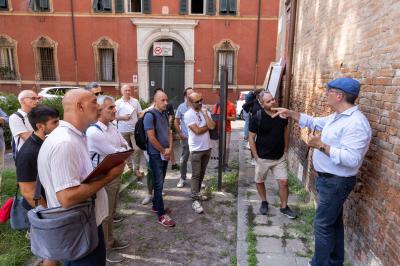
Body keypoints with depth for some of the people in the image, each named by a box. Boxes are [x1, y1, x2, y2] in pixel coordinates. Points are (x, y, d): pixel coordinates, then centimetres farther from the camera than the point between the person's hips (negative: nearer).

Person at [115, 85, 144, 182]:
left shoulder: (135, 101, 7)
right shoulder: (118, 103, 3)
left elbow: (140, 114, 9)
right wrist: (122, 117, -13)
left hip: (135, 129, 0)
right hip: (123, 130, 0)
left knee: (137, 149, -7)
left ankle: (136, 169, 4)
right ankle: (129, 168, 23)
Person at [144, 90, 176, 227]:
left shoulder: (164, 114, 9)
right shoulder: (150, 115, -16)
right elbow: (151, 138, -20)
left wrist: (169, 149, -1)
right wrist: (163, 151, -10)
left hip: (165, 153, 8)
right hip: (156, 155, -8)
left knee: (160, 181, 16)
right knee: (158, 183, -3)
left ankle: (156, 205, 31)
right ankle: (161, 215, 4)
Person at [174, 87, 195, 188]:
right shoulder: (181, 107, -2)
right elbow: (176, 122, 4)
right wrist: (180, 134, -2)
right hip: (185, 138, 0)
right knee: (184, 159, 10)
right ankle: (182, 178, 24)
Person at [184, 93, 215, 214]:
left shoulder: (206, 111, 4)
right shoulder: (188, 114, -13)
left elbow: (212, 126, -10)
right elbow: (197, 131, -21)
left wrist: (205, 114, -12)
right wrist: (207, 126, -7)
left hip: (207, 147, 6)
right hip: (196, 149, -6)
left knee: (202, 173, 17)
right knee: (196, 175, -2)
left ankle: (196, 193, 33)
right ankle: (195, 200, 4)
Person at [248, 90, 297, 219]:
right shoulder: (257, 117, -16)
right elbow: (251, 137, -10)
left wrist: (285, 149, 8)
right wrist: (256, 157, -11)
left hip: (280, 157, 2)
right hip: (263, 158, -2)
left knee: (283, 181, 4)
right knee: (259, 181, 13)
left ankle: (284, 207, 24)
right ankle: (264, 202, 37)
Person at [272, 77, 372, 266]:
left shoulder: (356, 123, -26)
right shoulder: (336, 117, 6)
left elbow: (352, 159, -33)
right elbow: (314, 122, 20)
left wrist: (321, 146, -28)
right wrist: (290, 113, 16)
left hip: (336, 182, -10)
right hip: (329, 179, 10)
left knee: (323, 225, 1)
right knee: (334, 222, 22)